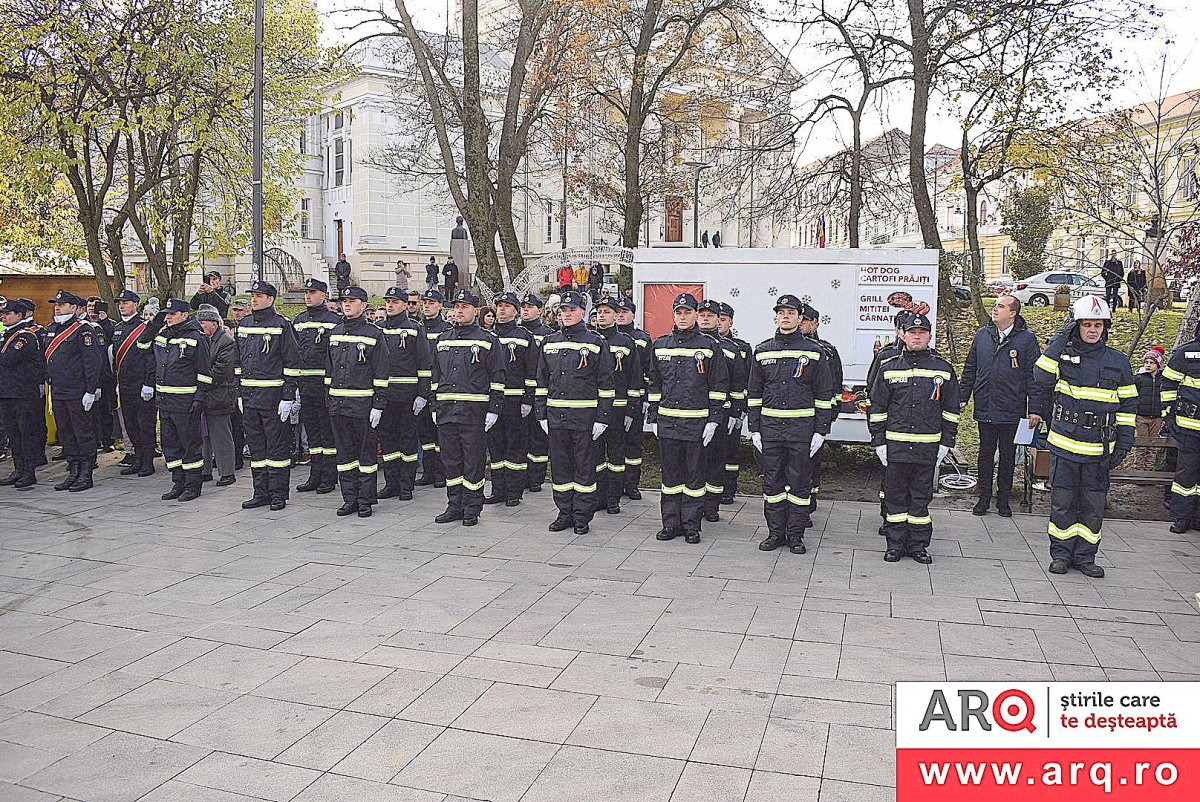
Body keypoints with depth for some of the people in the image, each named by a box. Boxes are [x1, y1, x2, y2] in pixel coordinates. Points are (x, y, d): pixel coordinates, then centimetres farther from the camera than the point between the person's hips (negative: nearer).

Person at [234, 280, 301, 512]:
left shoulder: (282, 325, -6)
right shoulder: (244, 325, 14)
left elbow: (292, 363, -9)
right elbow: (238, 362, 19)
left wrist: (288, 397, -14)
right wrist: (240, 393, 14)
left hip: (273, 395, -7)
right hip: (249, 396, 7)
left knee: (277, 446, 0)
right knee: (256, 446, 11)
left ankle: (278, 494, 7)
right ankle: (261, 492, 19)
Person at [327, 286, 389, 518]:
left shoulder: (373, 333, -5)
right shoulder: (335, 332, 12)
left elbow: (381, 373, -7)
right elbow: (329, 368, 19)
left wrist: (378, 405, -12)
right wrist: (329, 397, 15)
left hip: (363, 403, -6)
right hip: (337, 403, 6)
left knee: (366, 453, 2)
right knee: (344, 452, 10)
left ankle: (366, 500, 10)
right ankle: (349, 498, 18)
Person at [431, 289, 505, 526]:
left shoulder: (487, 340, 0)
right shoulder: (443, 339, 15)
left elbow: (497, 378, -2)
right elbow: (436, 376, 20)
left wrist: (493, 409, -8)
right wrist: (435, 407, 15)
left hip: (474, 411, -5)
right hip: (446, 410, 5)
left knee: (473, 462, 1)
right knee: (451, 460, 9)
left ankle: (472, 509, 10)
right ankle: (455, 506, 19)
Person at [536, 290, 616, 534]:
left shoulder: (596, 343, -1)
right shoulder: (549, 343, 12)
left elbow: (606, 385, -3)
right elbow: (542, 382, 16)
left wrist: (602, 419, -8)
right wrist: (541, 415, 10)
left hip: (585, 416, -4)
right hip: (555, 416, 4)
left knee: (584, 468, 3)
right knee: (559, 467, 9)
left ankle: (582, 517, 13)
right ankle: (565, 514, 21)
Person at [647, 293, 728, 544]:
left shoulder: (708, 346, 1)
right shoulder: (660, 346, 10)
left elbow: (719, 386, 0)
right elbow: (654, 384, 14)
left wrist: (713, 420, -6)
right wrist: (653, 417, 9)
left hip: (697, 423, -3)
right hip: (667, 422, 3)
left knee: (694, 475, 4)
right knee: (670, 474, 9)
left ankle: (692, 525, 13)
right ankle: (671, 523, 18)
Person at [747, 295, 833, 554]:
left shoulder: (814, 352, 2)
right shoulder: (762, 351, 8)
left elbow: (824, 394, 2)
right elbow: (753, 393, 10)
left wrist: (821, 431, -4)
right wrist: (755, 429, 5)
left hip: (802, 428, -2)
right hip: (770, 427, 2)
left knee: (800, 482, 4)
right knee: (772, 481, 7)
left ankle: (796, 534, 14)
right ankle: (775, 532, 18)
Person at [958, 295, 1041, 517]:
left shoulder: (1026, 339, -4)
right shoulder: (982, 335, 6)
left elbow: (1034, 375, -3)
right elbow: (970, 369, 13)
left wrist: (1035, 409, -7)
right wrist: (962, 398, 8)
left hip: (1011, 410, -3)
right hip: (984, 408, 3)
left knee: (1008, 455, 9)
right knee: (985, 453, 10)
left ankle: (1003, 500, 21)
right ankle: (984, 498, 21)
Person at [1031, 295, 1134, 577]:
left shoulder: (1118, 361, 5)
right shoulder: (1063, 353, 1)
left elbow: (1127, 405, 8)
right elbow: (1040, 379, -14)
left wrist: (1124, 443, 3)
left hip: (1099, 448, 1)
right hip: (1065, 443, -1)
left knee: (1093, 505, 7)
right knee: (1062, 502, 5)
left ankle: (1085, 556, 20)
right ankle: (1061, 553, 18)